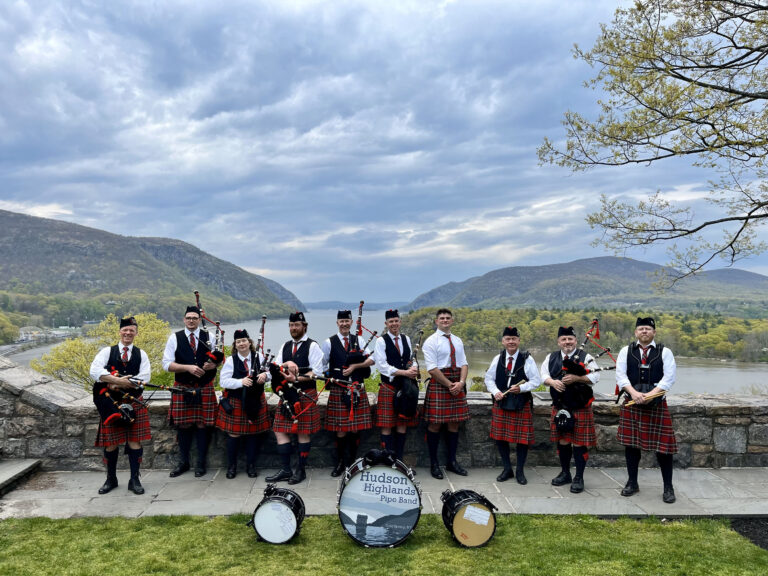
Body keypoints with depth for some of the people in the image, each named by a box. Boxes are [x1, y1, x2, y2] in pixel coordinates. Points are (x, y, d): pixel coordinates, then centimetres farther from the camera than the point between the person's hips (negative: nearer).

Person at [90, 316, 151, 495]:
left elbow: (144, 378, -7)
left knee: (135, 441, 0)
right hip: (111, 403, 0)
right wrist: (119, 380, -23)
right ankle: (111, 479, 25)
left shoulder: (141, 354, 7)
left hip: (134, 402, 1)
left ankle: (134, 480, 11)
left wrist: (117, 384, -15)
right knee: (111, 443, 6)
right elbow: (95, 371, -13)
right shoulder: (107, 351, 4)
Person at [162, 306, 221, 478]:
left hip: (204, 388, 0)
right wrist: (188, 367, -19)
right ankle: (183, 462, 23)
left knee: (202, 425, 3)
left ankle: (201, 463, 15)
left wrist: (212, 365, -14)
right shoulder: (175, 338, 1)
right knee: (183, 425, 6)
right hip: (182, 388, 0)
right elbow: (167, 364, -6)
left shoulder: (208, 337, 5)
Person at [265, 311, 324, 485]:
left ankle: (301, 470, 13)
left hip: (305, 394, -6)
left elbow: (316, 372, -12)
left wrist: (296, 379, -21)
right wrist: (286, 364, -13)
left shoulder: (312, 346, -4)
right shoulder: (285, 346, 14)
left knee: (303, 433, 1)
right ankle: (286, 470, 14)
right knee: (280, 430, 4)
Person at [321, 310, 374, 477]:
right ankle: (340, 462, 16)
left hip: (358, 390, 2)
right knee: (341, 429, 0)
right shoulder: (329, 343, 3)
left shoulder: (359, 340, 8)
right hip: (338, 391, -2)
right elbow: (322, 365, 9)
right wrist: (329, 377, -3)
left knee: (356, 428, 6)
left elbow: (371, 360, -1)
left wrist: (354, 366, -11)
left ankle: (353, 461, 21)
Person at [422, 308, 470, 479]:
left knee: (454, 423, 10)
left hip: (457, 386, 6)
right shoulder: (431, 342, -5)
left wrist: (461, 382, -9)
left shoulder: (458, 341, 14)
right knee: (435, 424, -2)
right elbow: (432, 369, -11)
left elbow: (464, 364, 9)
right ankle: (434, 463, 10)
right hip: (438, 384, -5)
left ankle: (452, 462, 22)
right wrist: (449, 385, -14)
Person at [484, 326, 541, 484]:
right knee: (500, 437, 7)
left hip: (522, 404, -3)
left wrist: (521, 388, -20)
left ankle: (520, 471, 20)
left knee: (522, 438, 3)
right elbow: (489, 378, 9)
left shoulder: (527, 359, -5)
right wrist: (495, 392, -9)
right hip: (501, 403, 3)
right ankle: (507, 469, 24)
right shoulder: (497, 359, 4)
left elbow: (536, 380, -4)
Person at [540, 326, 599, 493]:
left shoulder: (585, 357, -3)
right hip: (559, 407, 4)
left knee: (579, 442, 1)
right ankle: (565, 473, 29)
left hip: (580, 408, -3)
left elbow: (595, 376, -11)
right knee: (562, 441, 12)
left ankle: (579, 478, 13)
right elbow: (544, 375, 4)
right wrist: (552, 382, -17)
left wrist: (576, 378, -23)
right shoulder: (551, 358, 7)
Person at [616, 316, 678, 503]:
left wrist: (651, 394, -19)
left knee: (663, 445, 1)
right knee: (631, 443, 7)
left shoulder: (665, 352, 2)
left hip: (657, 404, -1)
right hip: (631, 403, 1)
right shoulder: (626, 351, 4)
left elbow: (669, 377, -7)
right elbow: (620, 375, -3)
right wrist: (634, 393, -18)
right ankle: (632, 483, 21)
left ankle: (668, 487, 16)